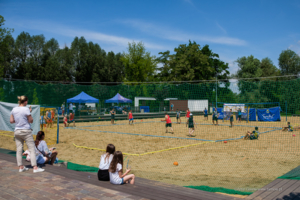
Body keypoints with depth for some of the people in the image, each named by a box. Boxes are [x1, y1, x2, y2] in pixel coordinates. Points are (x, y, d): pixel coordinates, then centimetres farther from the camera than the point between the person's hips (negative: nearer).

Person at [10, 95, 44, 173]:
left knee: (19, 150, 10)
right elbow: (31, 121, -7)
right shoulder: (26, 109, -12)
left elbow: (11, 121, 9)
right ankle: (35, 167, -2)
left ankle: (21, 167, 15)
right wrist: (30, 112, 2)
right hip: (26, 131, -6)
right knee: (32, 149, -1)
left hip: (17, 131, 6)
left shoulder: (14, 109, 4)